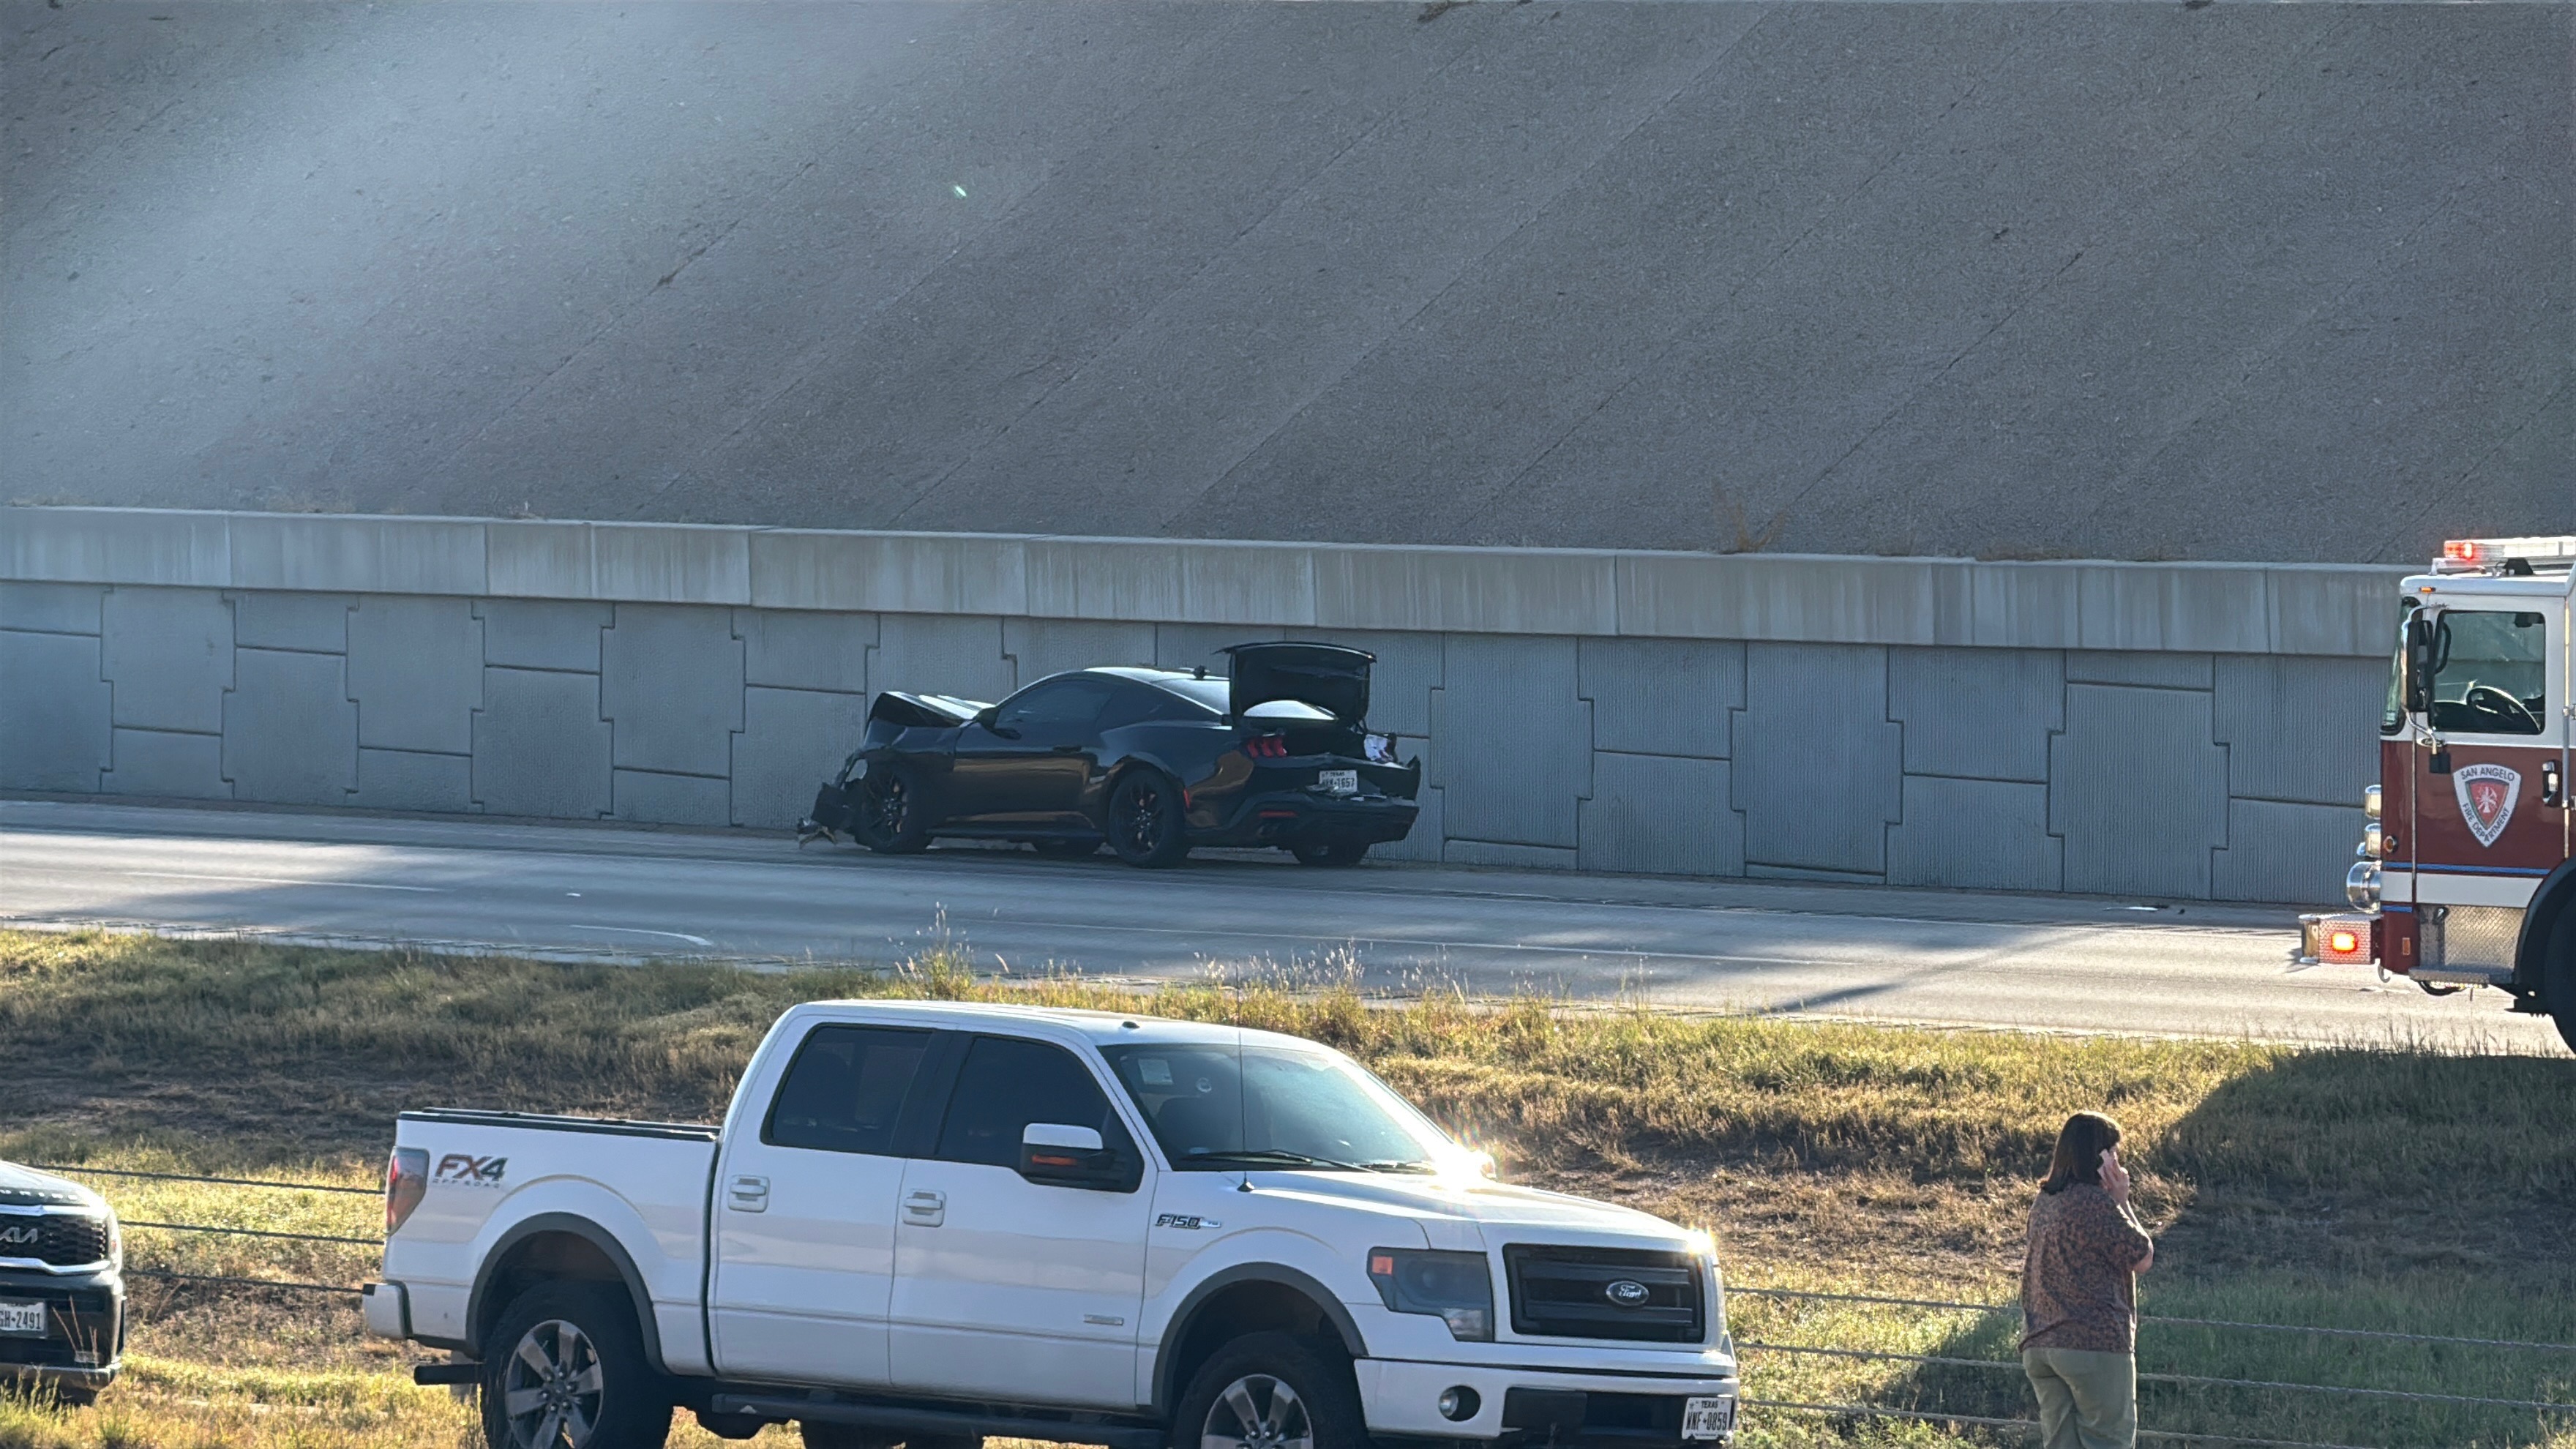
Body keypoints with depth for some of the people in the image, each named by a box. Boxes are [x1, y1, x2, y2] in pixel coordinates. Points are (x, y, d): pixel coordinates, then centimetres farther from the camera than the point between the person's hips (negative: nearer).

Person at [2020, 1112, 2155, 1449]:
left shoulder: (2044, 1203, 12)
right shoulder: (2097, 1203, -14)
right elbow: (2142, 1259, -5)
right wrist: (2122, 1202, 0)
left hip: (2039, 1345, 8)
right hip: (2096, 1344, -8)